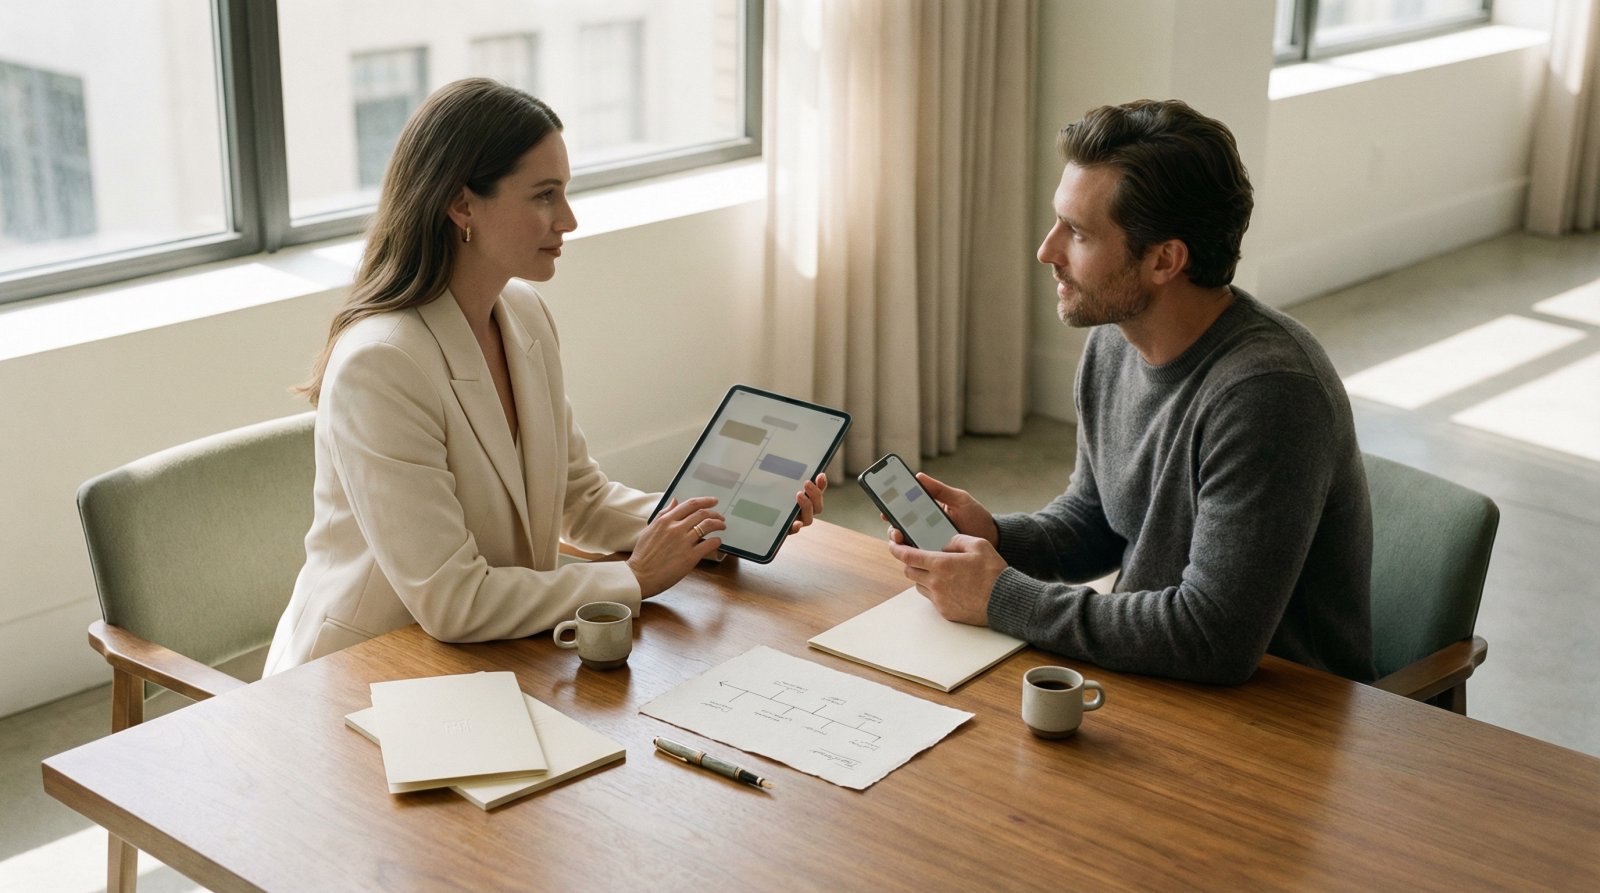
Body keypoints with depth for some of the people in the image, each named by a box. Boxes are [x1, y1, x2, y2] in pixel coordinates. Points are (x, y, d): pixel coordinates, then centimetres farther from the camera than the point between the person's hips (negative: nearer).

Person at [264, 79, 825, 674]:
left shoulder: (525, 315, 2)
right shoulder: (379, 365, -24)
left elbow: (582, 499, 11)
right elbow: (451, 602, -25)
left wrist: (720, 521, -4)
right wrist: (634, 579, -16)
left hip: (488, 664, 7)